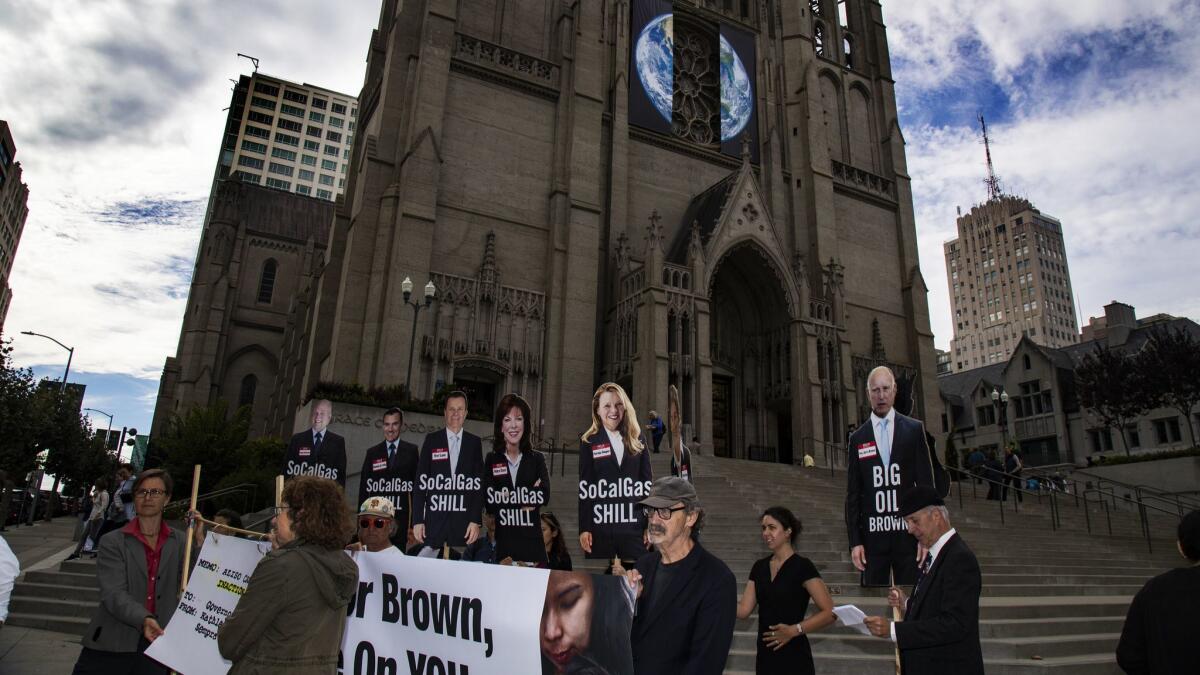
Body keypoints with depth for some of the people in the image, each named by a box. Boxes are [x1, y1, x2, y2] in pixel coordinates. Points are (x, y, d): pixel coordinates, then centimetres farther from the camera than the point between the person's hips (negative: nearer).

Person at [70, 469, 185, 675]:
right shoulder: (112, 542, 2)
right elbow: (113, 594, -10)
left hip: (158, 644, 1)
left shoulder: (180, 542, 6)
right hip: (111, 648, -1)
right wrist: (144, 619, -27)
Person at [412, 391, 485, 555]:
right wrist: (417, 520, -1)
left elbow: (479, 484, 4)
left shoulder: (475, 442, 7)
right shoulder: (431, 440, 6)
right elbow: (420, 482, 4)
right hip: (434, 520, 0)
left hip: (463, 521, 0)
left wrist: (476, 521, -3)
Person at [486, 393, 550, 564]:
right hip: (502, 542, 0)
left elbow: (544, 496, -4)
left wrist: (507, 496, -6)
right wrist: (527, 497, -6)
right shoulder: (491, 460, 6)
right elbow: (490, 503, -4)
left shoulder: (537, 459, 8)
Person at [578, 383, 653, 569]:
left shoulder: (637, 441, 10)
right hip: (600, 526, -2)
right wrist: (583, 528, -7)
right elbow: (583, 488, -3)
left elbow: (647, 483, 10)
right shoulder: (587, 443, 0)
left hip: (634, 526, 2)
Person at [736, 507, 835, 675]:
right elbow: (744, 610, 3)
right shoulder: (759, 567, 6)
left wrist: (795, 630, -22)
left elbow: (830, 612, -15)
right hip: (765, 656, 6)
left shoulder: (802, 566, -11)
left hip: (793, 658, -5)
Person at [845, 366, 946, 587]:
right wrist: (854, 541, 0)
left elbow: (926, 483, 2)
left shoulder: (914, 429, 4)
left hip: (908, 533, -1)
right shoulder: (857, 438, 6)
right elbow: (852, 494, 6)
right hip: (872, 534, 1)